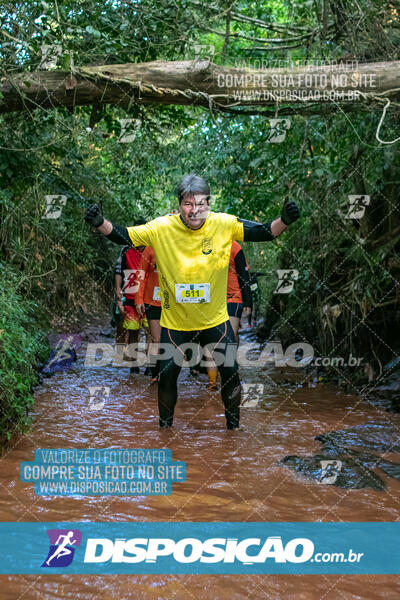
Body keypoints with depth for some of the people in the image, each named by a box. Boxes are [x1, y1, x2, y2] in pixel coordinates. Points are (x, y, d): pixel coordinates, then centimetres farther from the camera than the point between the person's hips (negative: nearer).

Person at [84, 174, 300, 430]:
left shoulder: (224, 224, -13)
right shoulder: (161, 227, -14)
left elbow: (265, 233, -13)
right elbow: (124, 235, -9)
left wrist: (284, 221, -32)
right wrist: (101, 223, -27)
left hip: (215, 319, 1)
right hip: (174, 321, 0)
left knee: (230, 372, 5)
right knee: (167, 376, 5)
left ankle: (233, 424, 31)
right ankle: (165, 424, 32)